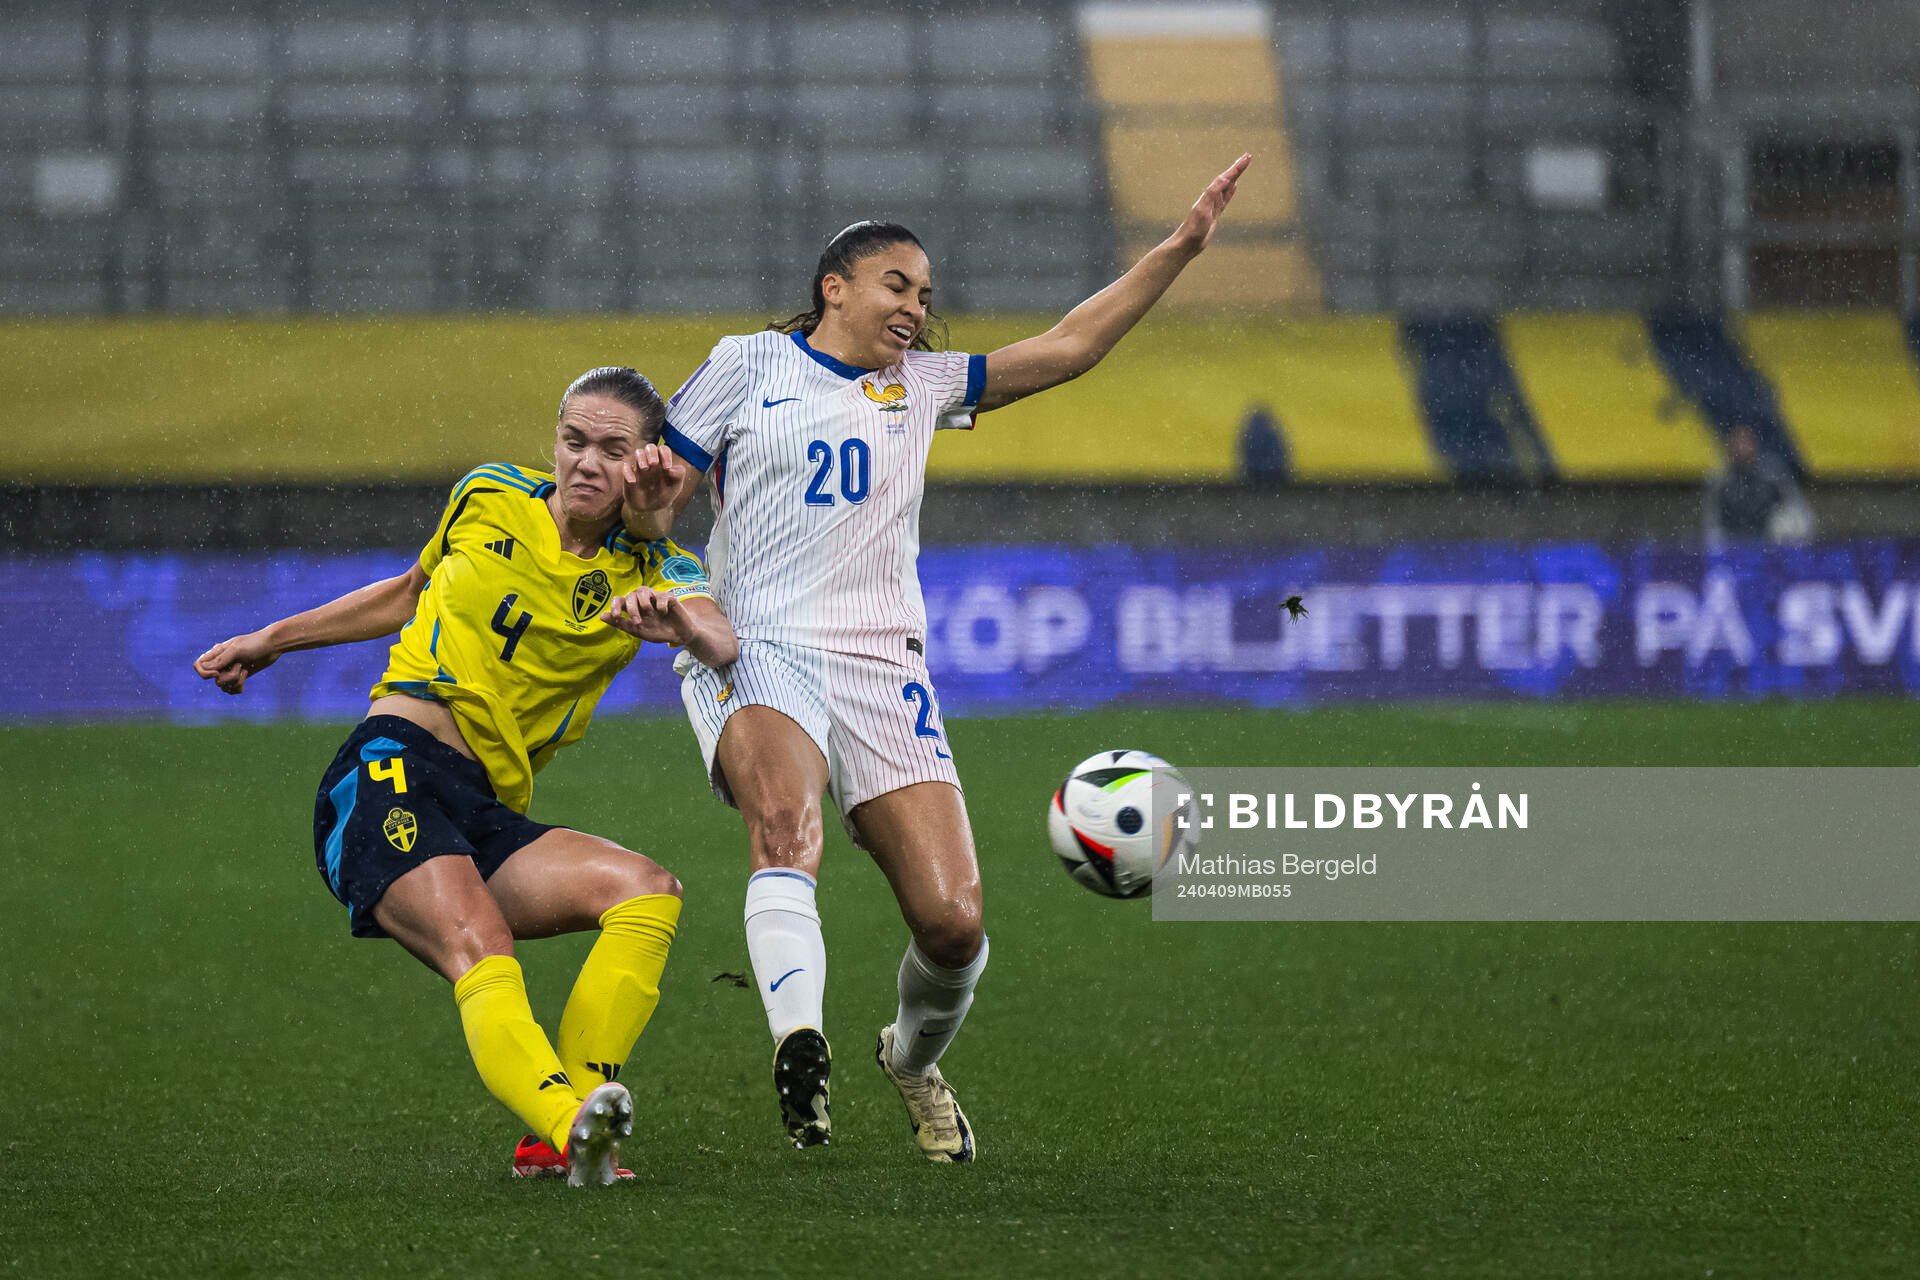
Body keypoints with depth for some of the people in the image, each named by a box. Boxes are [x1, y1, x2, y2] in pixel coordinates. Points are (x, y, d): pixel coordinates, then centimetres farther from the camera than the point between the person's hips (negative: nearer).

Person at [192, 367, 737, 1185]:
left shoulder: (649, 572, 9)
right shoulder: (490, 498, 11)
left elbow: (721, 647, -13)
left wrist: (680, 623, -37)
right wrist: (269, 642, 34)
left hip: (485, 817, 4)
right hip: (391, 775, -4)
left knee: (648, 892, -21)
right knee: (478, 947, -31)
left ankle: (564, 1141, -27)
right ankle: (566, 1120, -57)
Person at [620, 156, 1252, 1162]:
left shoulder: (921, 384, 22)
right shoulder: (747, 365, 11)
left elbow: (1066, 348, 21)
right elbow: (650, 510, 11)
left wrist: (1180, 248, 16)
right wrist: (652, 500, -13)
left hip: (882, 671, 4)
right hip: (755, 653, -4)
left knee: (953, 919, -8)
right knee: (785, 817, -37)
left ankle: (912, 1061, 23)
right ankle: (798, 1048, -50)